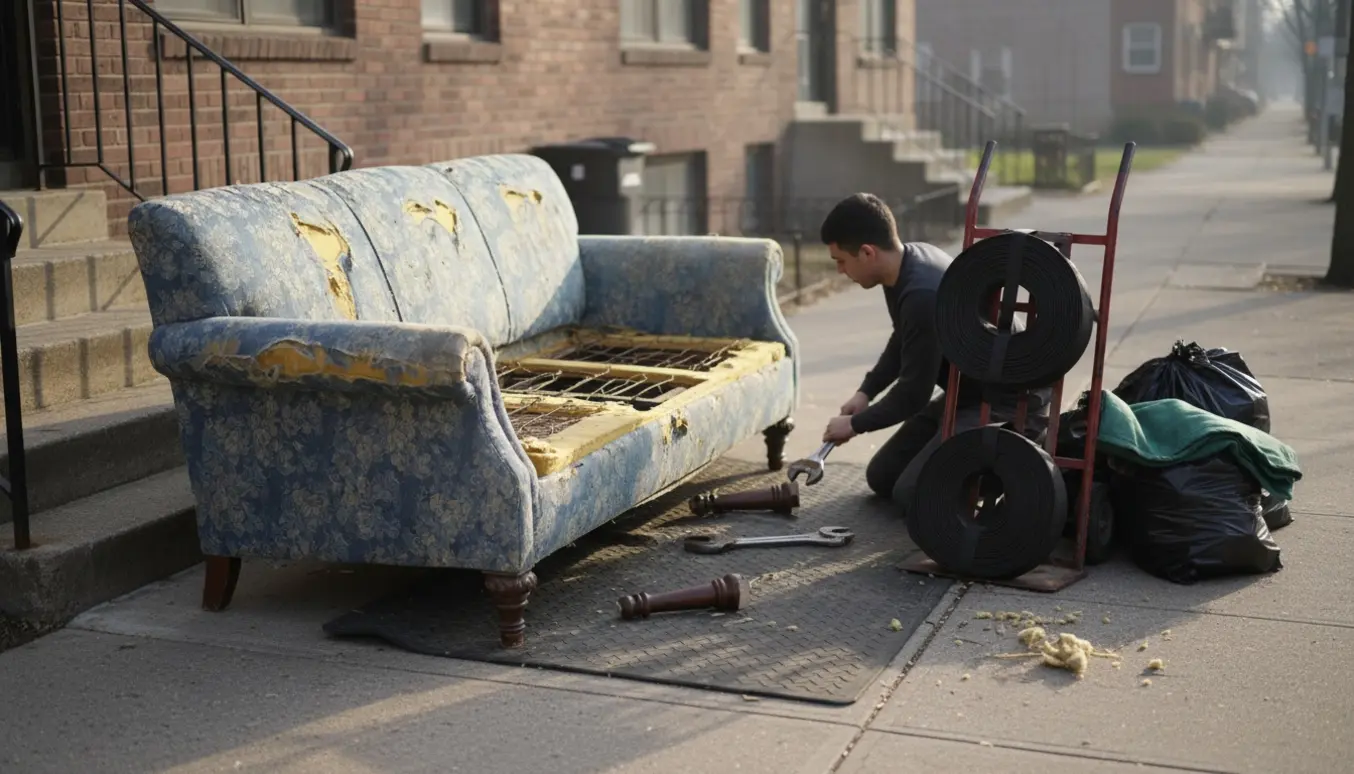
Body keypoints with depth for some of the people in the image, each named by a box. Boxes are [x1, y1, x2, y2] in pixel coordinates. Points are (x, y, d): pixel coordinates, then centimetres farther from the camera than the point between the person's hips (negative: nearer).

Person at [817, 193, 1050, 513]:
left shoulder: (924, 296, -33)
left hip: (1011, 401, -10)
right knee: (882, 477, 10)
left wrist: (856, 424, -8)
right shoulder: (910, 260, -3)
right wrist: (865, 391, 6)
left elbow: (913, 394, -23)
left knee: (911, 494, -19)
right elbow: (902, 341, 17)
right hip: (968, 390, 10)